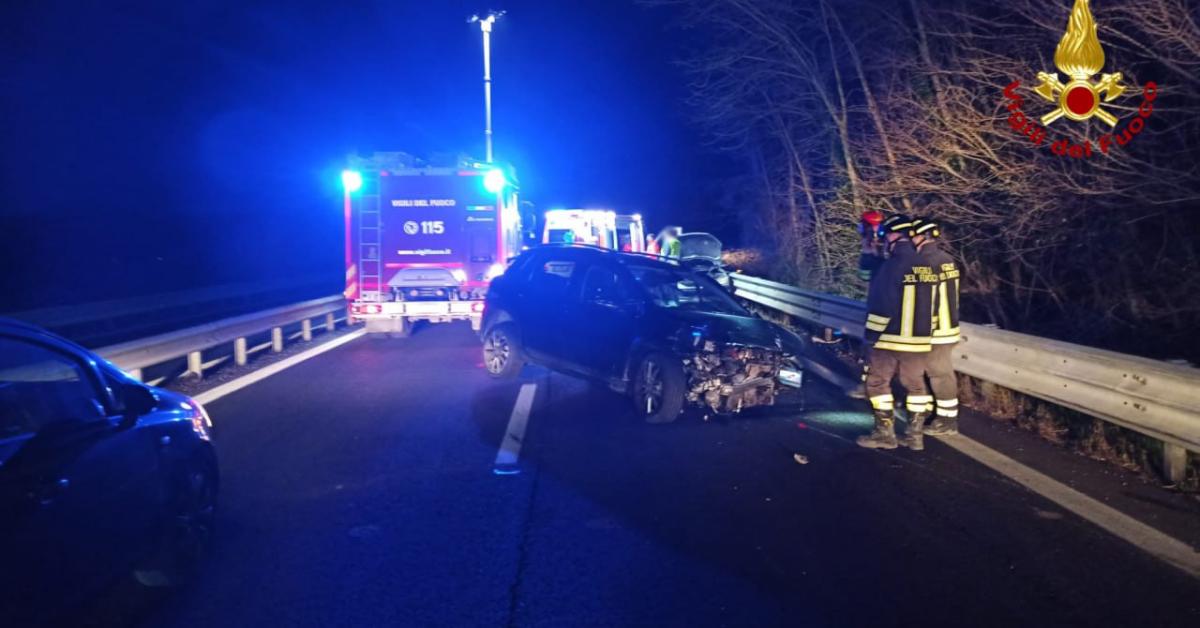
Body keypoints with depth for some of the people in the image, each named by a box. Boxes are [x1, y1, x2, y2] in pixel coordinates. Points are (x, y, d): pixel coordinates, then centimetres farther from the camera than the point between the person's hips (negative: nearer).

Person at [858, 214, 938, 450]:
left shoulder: (892, 265, -17)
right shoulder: (926, 266, 6)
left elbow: (880, 306, -16)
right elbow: (931, 304, 13)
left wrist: (870, 337, -7)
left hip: (889, 339, -7)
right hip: (918, 340, 7)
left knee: (877, 383, 5)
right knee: (915, 385, 14)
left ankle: (885, 434, 7)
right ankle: (914, 435, 17)